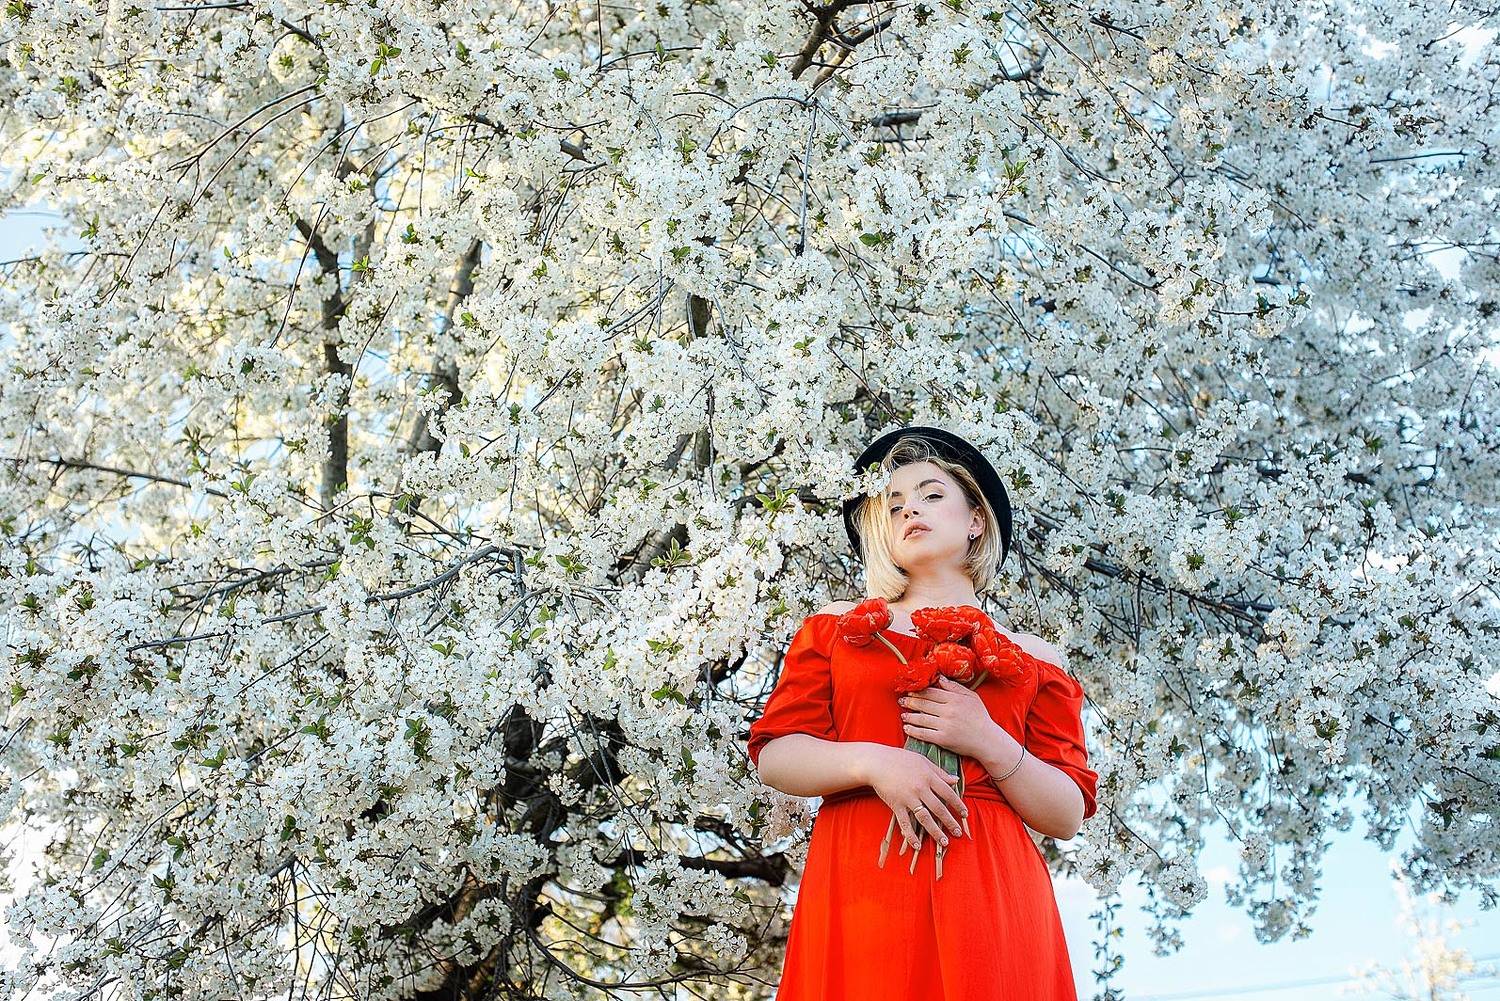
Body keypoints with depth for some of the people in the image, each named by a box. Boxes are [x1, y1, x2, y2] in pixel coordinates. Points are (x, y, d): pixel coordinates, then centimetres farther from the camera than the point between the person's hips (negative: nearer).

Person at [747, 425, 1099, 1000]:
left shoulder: (1031, 657, 13)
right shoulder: (837, 626, 13)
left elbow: (1067, 817, 8)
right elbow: (773, 756, 6)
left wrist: (989, 745, -9)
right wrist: (872, 761, -11)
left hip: (991, 895, 1)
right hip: (860, 883, 0)